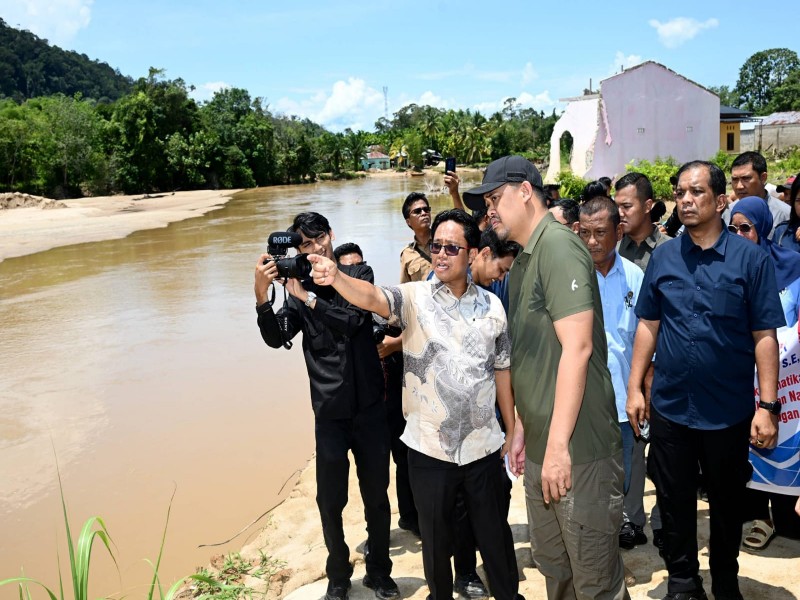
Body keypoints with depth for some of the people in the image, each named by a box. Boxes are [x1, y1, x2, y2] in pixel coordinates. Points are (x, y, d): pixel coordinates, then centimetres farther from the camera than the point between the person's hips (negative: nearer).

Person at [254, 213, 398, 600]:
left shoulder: (358, 274, 1)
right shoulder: (298, 288, 3)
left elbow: (353, 319, -16)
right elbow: (276, 338, -12)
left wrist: (307, 296, -17)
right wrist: (262, 295, -26)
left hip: (370, 407, 0)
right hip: (330, 412, 0)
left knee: (376, 495, 11)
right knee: (330, 501, 6)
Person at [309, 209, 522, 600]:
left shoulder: (491, 306, 2)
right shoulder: (414, 297, -7)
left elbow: (502, 371, 9)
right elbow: (372, 297, -28)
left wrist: (512, 433, 10)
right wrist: (335, 277, -49)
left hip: (483, 447, 2)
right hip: (429, 449, -1)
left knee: (495, 536, 15)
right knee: (436, 540, 15)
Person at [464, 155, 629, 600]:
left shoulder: (557, 246, -13)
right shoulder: (523, 261, 15)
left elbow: (577, 347, -21)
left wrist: (558, 444, -21)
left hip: (577, 447, -9)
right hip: (542, 447, 9)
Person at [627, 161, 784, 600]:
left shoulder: (750, 258, -7)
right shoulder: (663, 256, 0)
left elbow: (765, 336, -7)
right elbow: (648, 326, 5)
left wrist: (768, 405, -11)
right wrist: (634, 387, 2)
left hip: (729, 411, -1)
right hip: (670, 407, 2)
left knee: (727, 503, 17)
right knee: (674, 502, 13)